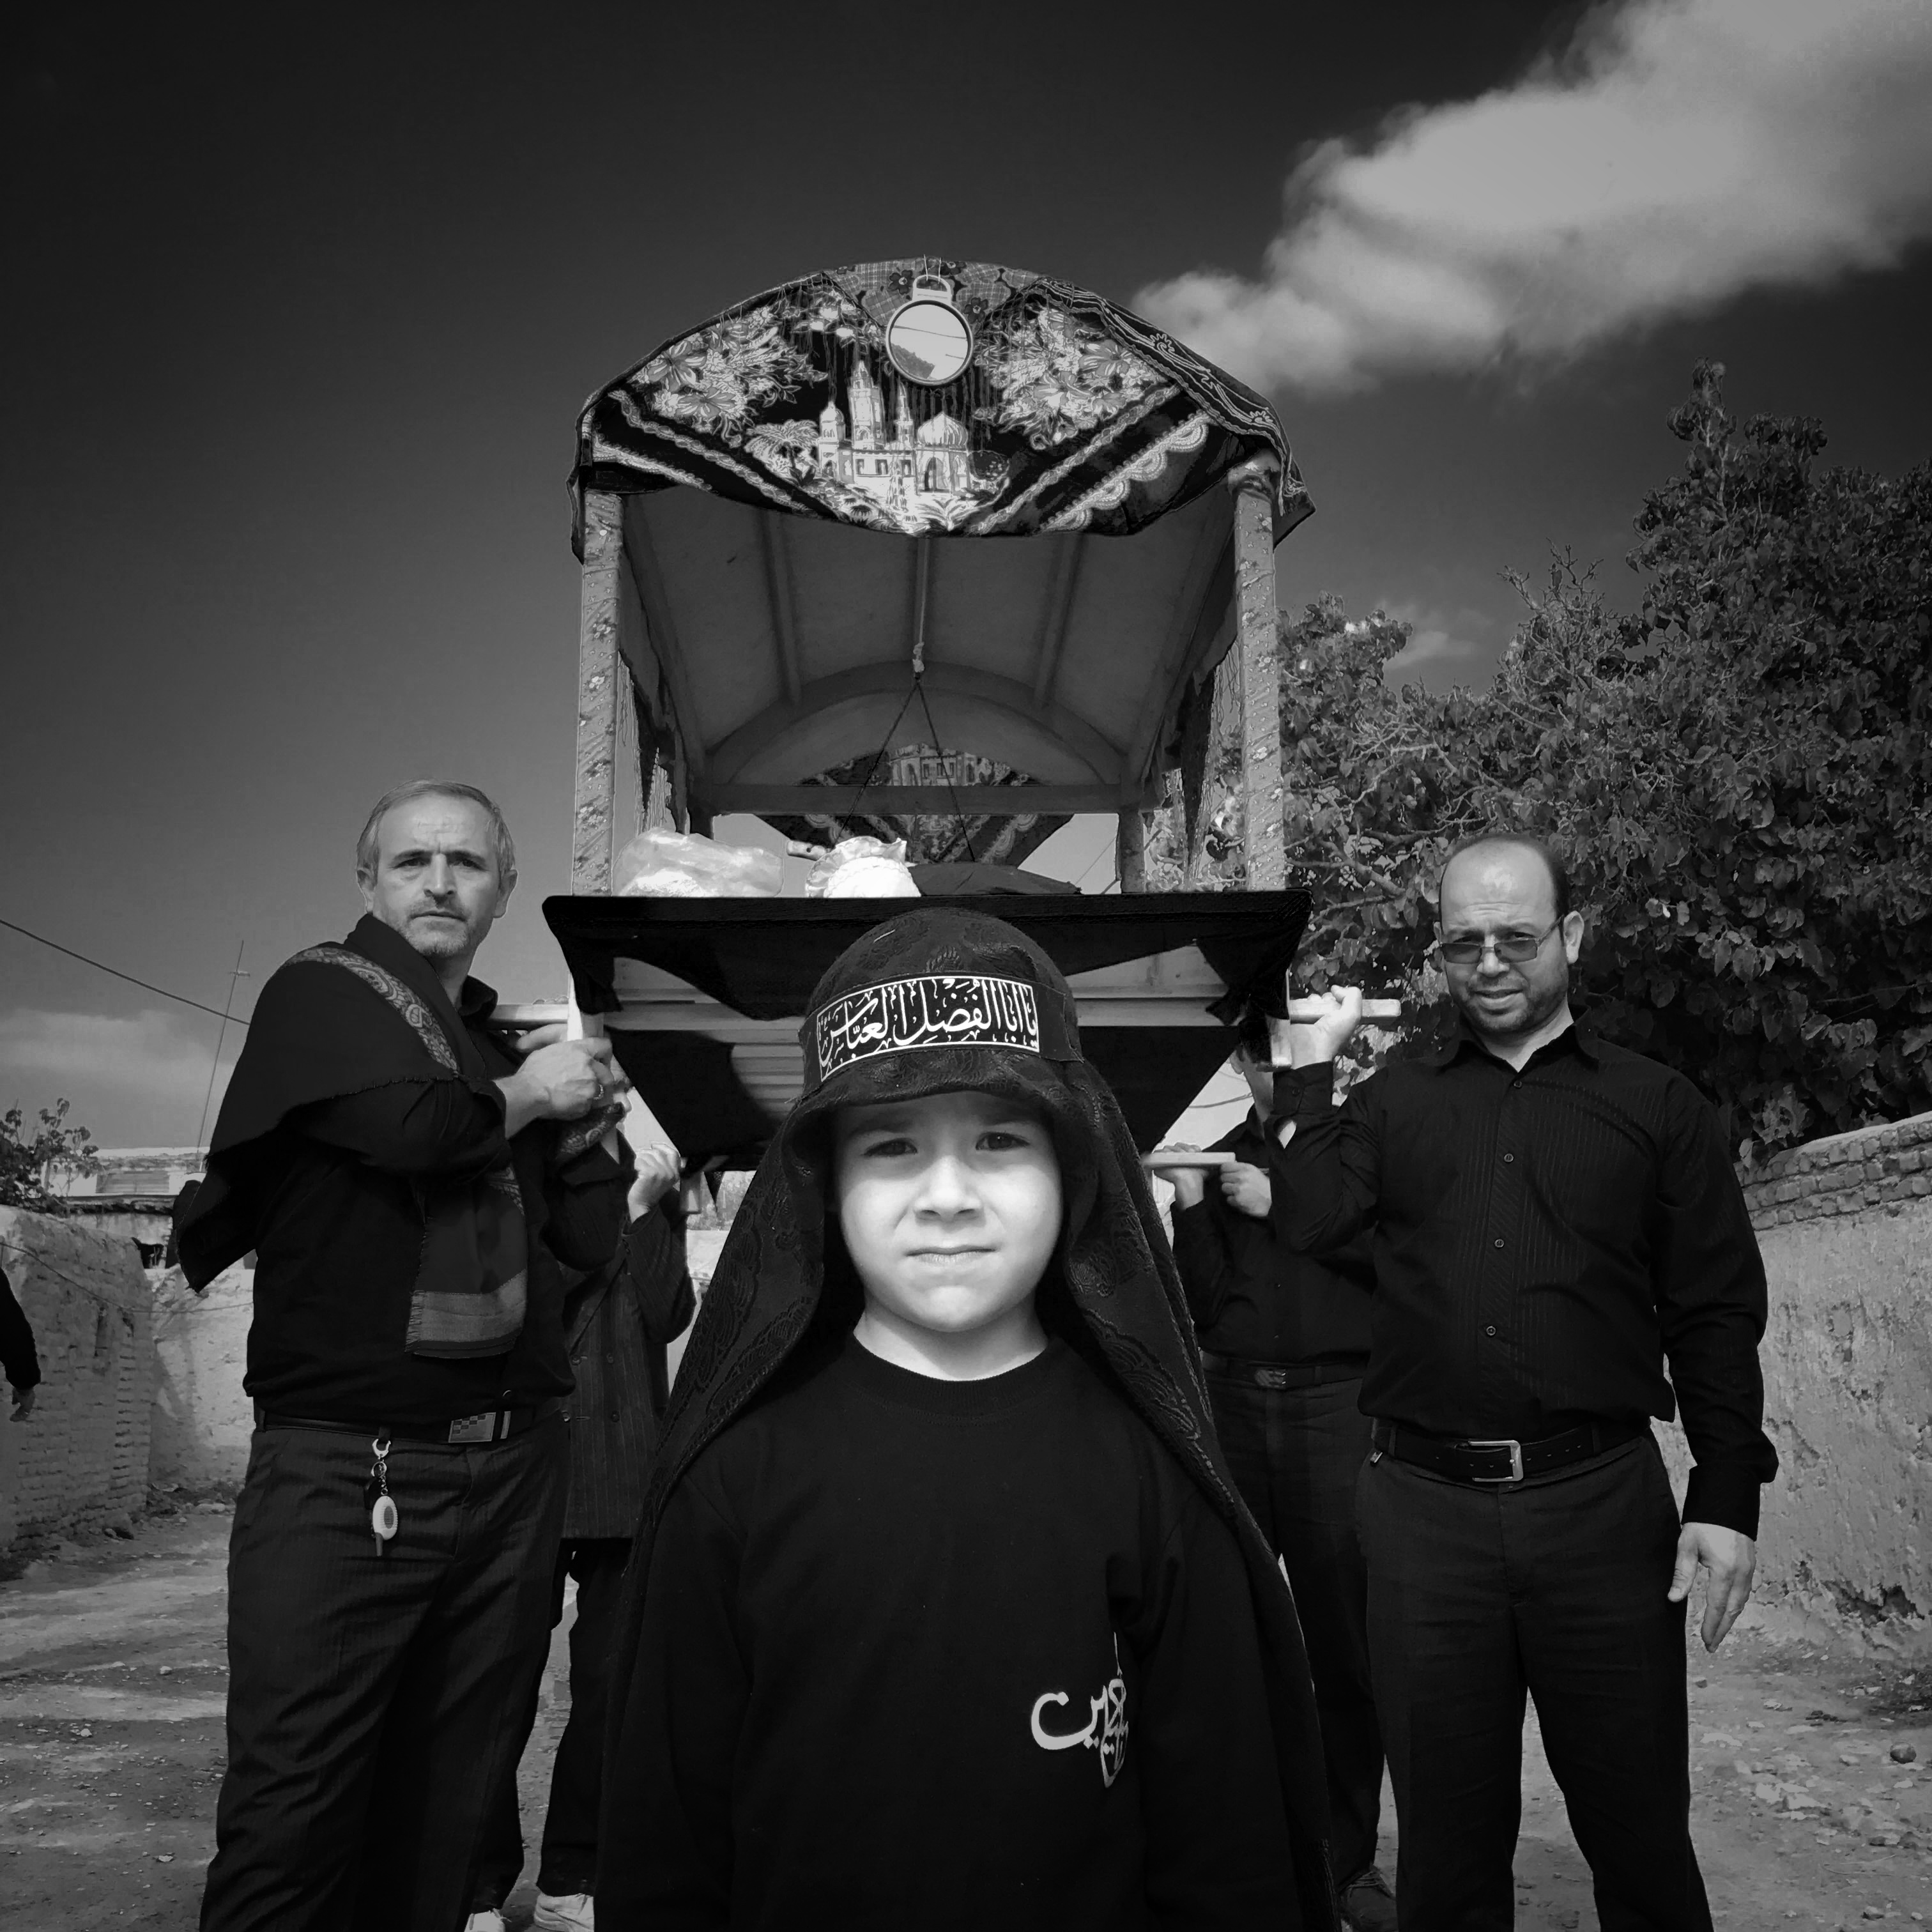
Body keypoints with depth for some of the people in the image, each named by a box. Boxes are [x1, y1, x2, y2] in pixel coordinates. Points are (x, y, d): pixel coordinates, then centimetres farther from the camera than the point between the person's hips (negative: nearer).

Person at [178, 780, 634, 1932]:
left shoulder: (512, 1042, 16)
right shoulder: (322, 994, 0)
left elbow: (591, 1240, 15)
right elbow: (405, 1125, -20)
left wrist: (588, 1116, 2)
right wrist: (521, 1097, -2)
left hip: (512, 1465, 6)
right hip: (346, 1469, -5)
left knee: (446, 1801, 12)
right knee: (292, 1815, -3)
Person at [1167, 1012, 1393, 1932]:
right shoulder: (1221, 1156, 12)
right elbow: (1204, 1306, 8)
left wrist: (1285, 1206, -9)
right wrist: (1191, 1206, -6)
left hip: (1334, 1401, -2)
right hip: (1232, 1400, 2)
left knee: (1344, 1639, 1)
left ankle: (1347, 1857, 14)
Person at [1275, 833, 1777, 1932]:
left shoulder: (1656, 1106, 6)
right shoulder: (1396, 1103, 11)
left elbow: (1716, 1315, 3)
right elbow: (1305, 1222, -3)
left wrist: (1727, 1495, -5)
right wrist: (1314, 1063, 1)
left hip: (1602, 1502, -1)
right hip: (1426, 1503, 1)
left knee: (1638, 1824, 11)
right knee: (1447, 1831, 14)